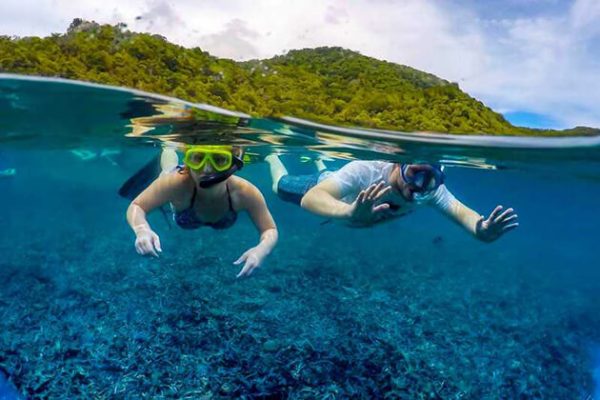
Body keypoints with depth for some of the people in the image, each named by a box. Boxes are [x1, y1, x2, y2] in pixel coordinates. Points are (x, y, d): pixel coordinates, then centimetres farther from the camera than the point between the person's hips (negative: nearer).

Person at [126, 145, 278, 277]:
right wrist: (142, 230, -60)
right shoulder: (175, 183, -50)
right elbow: (136, 207, -37)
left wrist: (261, 249, -59)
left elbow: (270, 230, -35)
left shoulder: (245, 192, -47)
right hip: (180, 192, -1)